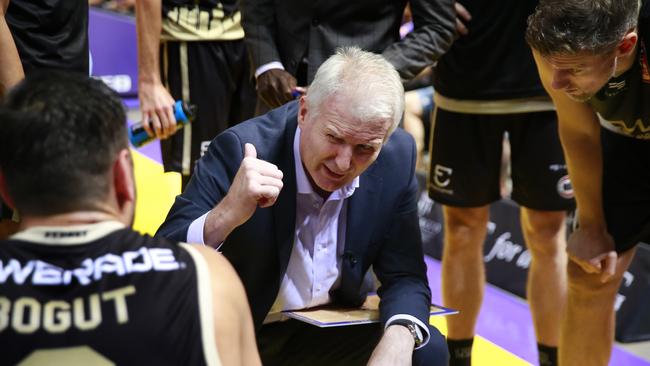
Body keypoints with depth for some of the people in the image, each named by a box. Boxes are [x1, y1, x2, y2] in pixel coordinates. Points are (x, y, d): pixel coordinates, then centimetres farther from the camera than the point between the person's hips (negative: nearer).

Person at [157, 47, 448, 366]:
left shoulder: (398, 156, -12)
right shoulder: (240, 150, -25)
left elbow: (405, 276, -5)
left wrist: (399, 338, -27)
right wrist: (227, 215, -45)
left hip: (331, 332, 4)